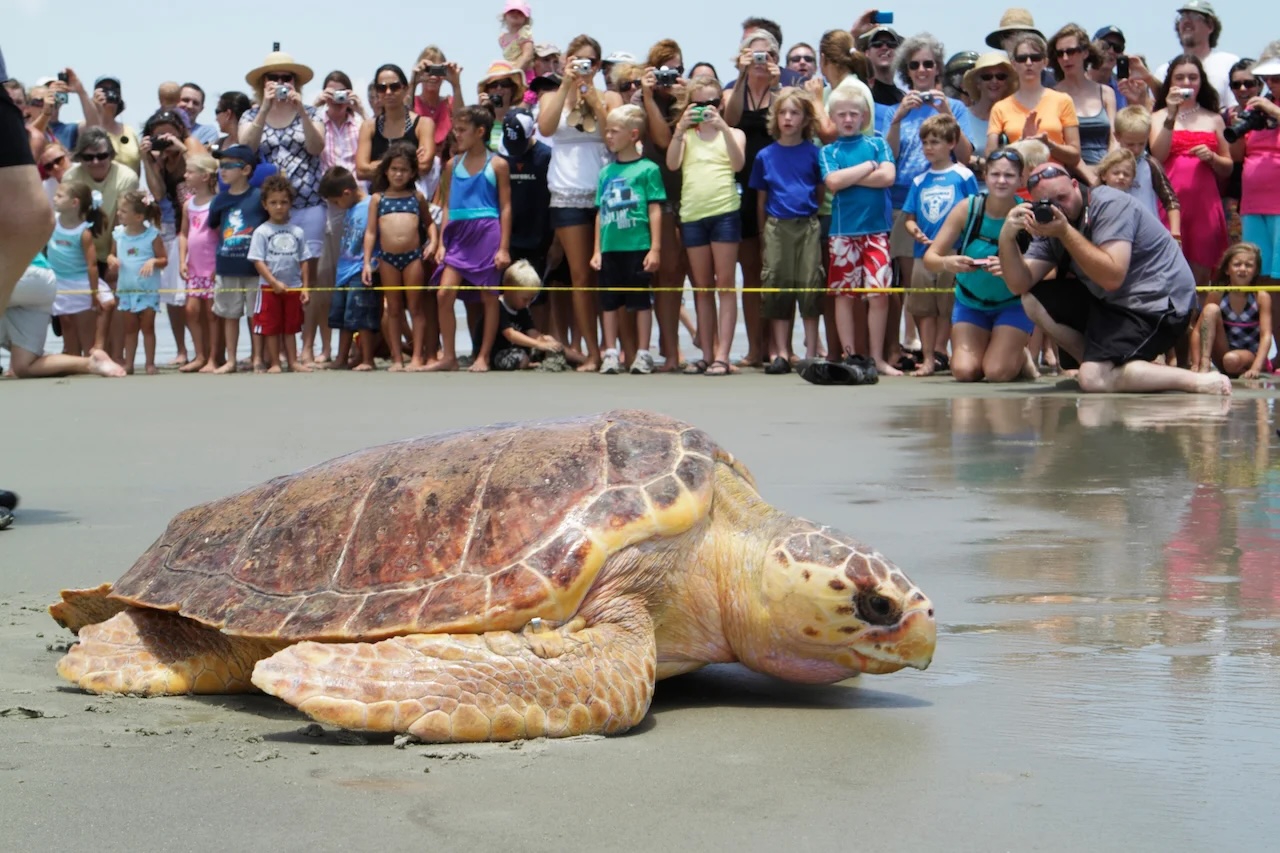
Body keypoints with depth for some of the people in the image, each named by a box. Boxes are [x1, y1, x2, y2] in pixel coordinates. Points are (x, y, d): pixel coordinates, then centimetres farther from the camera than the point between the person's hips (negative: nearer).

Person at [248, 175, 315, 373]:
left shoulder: (297, 232, 4)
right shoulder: (261, 232, -5)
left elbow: (304, 261, 7)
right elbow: (258, 261, -9)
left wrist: (305, 287, 1)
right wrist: (275, 283, -16)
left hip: (293, 287, 3)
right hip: (269, 288, -3)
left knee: (290, 327, 11)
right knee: (271, 328, 3)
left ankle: (293, 361, 16)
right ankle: (274, 363, 10)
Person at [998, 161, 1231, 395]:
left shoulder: (1109, 205, -17)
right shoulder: (1051, 220, 5)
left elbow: (1112, 277, -30)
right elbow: (1020, 285, -4)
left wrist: (1065, 232, -30)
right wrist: (1007, 237, -20)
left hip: (1158, 303, -9)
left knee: (1093, 378, -24)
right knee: (1033, 300, 3)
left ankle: (1198, 381, -19)